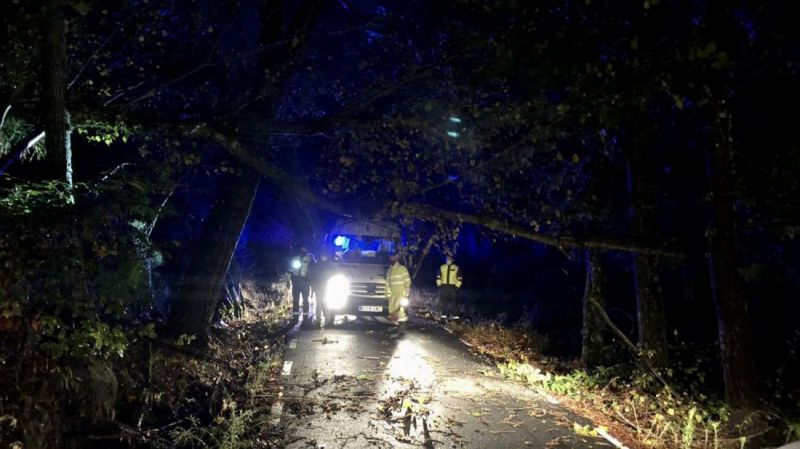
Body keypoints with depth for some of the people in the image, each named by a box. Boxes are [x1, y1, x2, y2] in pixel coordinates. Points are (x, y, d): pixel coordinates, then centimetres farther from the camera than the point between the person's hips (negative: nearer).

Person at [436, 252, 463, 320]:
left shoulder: (456, 268, 4)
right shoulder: (442, 267, 10)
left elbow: (459, 279, 4)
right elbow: (438, 277, 13)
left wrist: (457, 286, -4)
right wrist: (439, 285, 3)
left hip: (452, 287, -2)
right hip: (443, 286, 2)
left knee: (452, 300, -5)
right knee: (443, 300, 1)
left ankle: (451, 314, -2)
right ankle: (444, 313, 10)